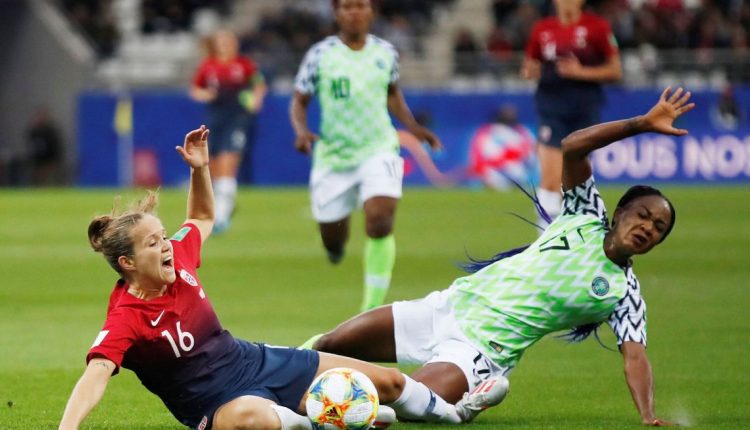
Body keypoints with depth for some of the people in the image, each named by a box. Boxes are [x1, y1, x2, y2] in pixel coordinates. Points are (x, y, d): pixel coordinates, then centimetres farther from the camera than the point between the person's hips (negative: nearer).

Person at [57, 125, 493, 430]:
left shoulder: (177, 257, -5)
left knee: (388, 380, 13)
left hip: (255, 361, 8)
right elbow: (95, 377, -42)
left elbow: (204, 218, 17)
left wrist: (200, 167, 1)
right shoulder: (125, 319, -26)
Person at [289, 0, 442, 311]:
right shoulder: (320, 55, -6)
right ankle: (337, 244, 49)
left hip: (378, 151, 0)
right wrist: (301, 131, -18)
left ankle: (374, 306, -14)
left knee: (380, 223, -23)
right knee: (332, 242, 7)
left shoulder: (385, 53, 2)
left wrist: (414, 128, 10)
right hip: (333, 156, 0)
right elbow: (299, 102, 2)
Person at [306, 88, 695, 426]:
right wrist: (642, 124, -14)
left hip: (481, 350, -4)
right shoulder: (585, 220, 7)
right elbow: (571, 148, -4)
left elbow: (634, 355, -11)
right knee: (332, 346, -4)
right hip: (451, 306, 4)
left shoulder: (624, 293, 0)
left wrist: (647, 415, -29)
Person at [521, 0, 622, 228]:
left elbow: (615, 71, 0)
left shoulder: (597, 27, -1)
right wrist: (529, 71, -8)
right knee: (551, 176, -12)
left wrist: (581, 72, -14)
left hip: (585, 109, 0)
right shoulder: (542, 29, 5)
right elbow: (529, 65, 16)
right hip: (551, 107, 0)